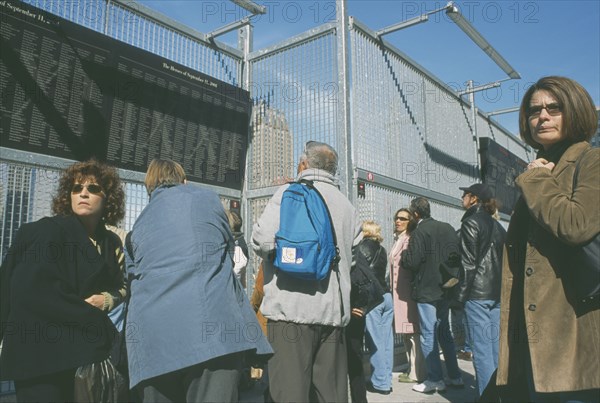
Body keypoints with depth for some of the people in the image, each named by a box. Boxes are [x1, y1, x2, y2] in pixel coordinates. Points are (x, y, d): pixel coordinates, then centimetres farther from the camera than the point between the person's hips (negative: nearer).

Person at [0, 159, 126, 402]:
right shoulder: (47, 231, -8)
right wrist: (94, 319, -14)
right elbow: (33, 291, -18)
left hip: (85, 353, 6)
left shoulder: (111, 243, 11)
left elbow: (122, 288, 14)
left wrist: (109, 299, -10)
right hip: (40, 354, -5)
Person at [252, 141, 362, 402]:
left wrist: (276, 254, 7)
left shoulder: (290, 192, -2)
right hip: (334, 311, 6)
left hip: (292, 307, -6)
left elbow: (262, 239, -13)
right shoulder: (346, 204, 17)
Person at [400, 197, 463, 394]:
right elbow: (457, 255, 13)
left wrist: (403, 255, 1)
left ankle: (435, 379, 6)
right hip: (446, 289, 8)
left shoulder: (420, 232, -17)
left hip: (427, 291, -8)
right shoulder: (448, 228, 7)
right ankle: (455, 376, 23)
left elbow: (411, 262, -19)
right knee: (444, 333, 17)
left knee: (428, 336, 1)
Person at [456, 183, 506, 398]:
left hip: (477, 293, -8)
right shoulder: (497, 225, 16)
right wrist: (501, 287, 17)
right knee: (495, 345, 13)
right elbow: (504, 260, 15)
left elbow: (468, 263, -12)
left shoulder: (471, 222, -7)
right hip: (497, 292, 8)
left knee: (481, 348, -4)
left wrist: (462, 293, -8)